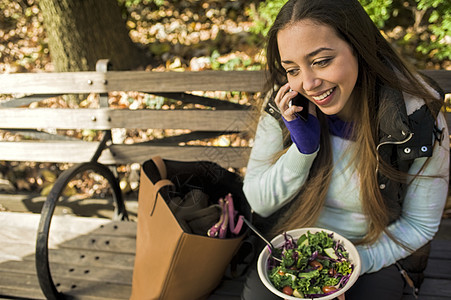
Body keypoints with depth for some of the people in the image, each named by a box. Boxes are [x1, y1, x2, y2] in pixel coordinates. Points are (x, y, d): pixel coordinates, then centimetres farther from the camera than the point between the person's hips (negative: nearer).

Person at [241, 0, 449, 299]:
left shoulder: (419, 119, -22)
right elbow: (258, 202, -10)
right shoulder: (285, 106, -16)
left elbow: (419, 224, -9)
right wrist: (303, 148, -25)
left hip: (377, 251, 0)